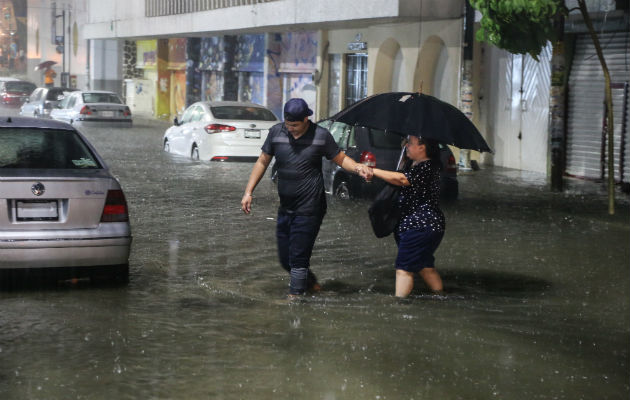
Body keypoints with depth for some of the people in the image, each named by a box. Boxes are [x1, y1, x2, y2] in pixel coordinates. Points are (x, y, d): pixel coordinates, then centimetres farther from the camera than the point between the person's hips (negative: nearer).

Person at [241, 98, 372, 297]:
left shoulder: (321, 136, -7)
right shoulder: (276, 132, 0)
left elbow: (341, 159, 4)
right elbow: (262, 162, 9)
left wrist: (357, 167, -18)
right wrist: (248, 192, 4)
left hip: (309, 208, -5)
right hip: (285, 208, 5)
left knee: (298, 257, -6)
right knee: (285, 258, 13)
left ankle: (295, 295, 5)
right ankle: (310, 281, 37)